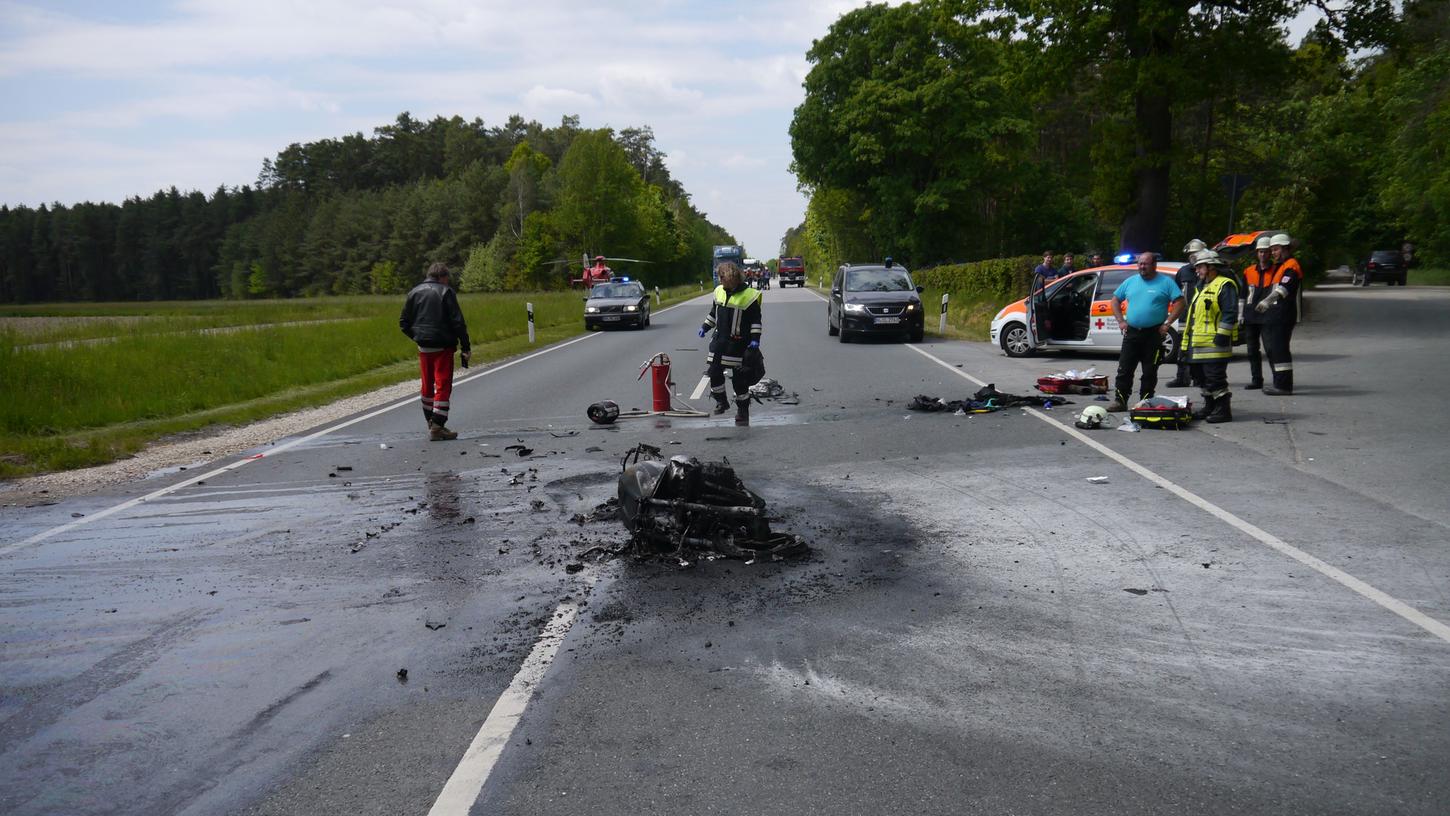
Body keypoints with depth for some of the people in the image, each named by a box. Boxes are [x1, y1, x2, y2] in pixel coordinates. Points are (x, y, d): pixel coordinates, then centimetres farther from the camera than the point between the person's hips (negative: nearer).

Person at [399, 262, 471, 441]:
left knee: (427, 385, 17)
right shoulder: (445, 292, -6)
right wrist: (466, 346, -9)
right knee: (443, 386, -3)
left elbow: (404, 323, 11)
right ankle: (437, 427, -10)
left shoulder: (415, 292, 9)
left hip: (423, 347, 5)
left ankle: (431, 423, 27)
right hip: (442, 347, -5)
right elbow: (457, 322, -12)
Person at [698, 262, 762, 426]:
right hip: (719, 339, 6)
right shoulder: (719, 291, 8)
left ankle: (743, 409, 12)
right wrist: (705, 327, 20)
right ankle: (721, 401, 23)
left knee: (738, 376, -2)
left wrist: (755, 338, -13)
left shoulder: (748, 295, -10)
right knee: (714, 372, 3)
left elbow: (756, 319, -7)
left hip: (738, 343, -6)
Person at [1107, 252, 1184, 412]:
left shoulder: (1166, 282, 0)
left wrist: (1167, 323, -11)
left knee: (1150, 372, 4)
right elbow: (1115, 301, 18)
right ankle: (1120, 401, 3)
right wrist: (1121, 321, 6)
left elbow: (1179, 302, -4)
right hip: (1131, 332, 3)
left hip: (1154, 334, -3)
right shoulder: (1130, 282, 11)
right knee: (1124, 369, -1)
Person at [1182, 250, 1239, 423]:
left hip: (1214, 342, -10)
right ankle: (1209, 407, 25)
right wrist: (1188, 339, 26)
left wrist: (1222, 334, -22)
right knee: (1203, 376, 15)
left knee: (1215, 378, -10)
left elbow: (1230, 313, -18)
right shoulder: (1202, 286, 22)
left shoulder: (1225, 285, -10)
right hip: (1199, 342, 10)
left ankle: (1223, 410, -5)